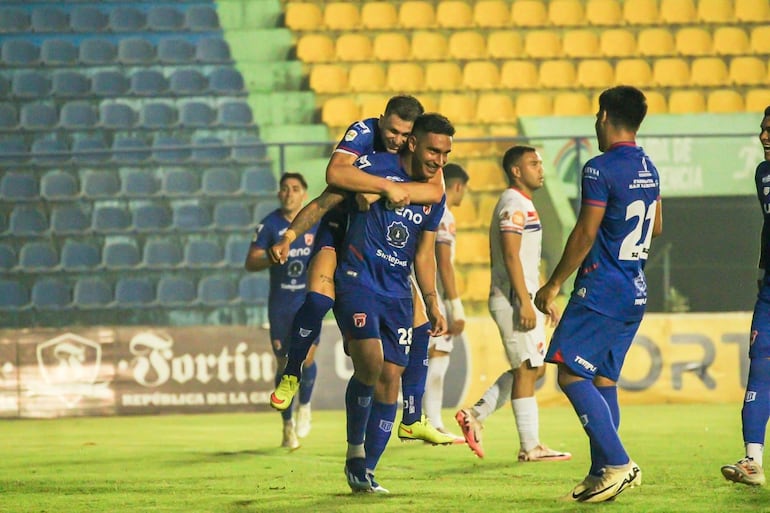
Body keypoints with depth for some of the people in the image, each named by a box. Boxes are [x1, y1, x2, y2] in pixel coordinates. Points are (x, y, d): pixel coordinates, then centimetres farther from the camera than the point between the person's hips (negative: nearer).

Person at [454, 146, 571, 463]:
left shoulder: (524, 205, 21)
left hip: (523, 297, 10)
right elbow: (511, 256, -20)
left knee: (534, 367, 13)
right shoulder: (514, 204, -12)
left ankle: (476, 414, 14)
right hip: (514, 299, -10)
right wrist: (524, 303, -24)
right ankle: (530, 447, -4)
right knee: (526, 369, -7)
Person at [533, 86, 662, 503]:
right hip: (635, 293, 9)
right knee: (603, 379, 12)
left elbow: (585, 234, -16)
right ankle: (602, 473, 10)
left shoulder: (601, 169, -15)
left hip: (601, 291, -9)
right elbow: (656, 228, 23)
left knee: (571, 375, -9)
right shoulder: (649, 169, 11)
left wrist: (554, 284, -8)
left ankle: (618, 463, -18)